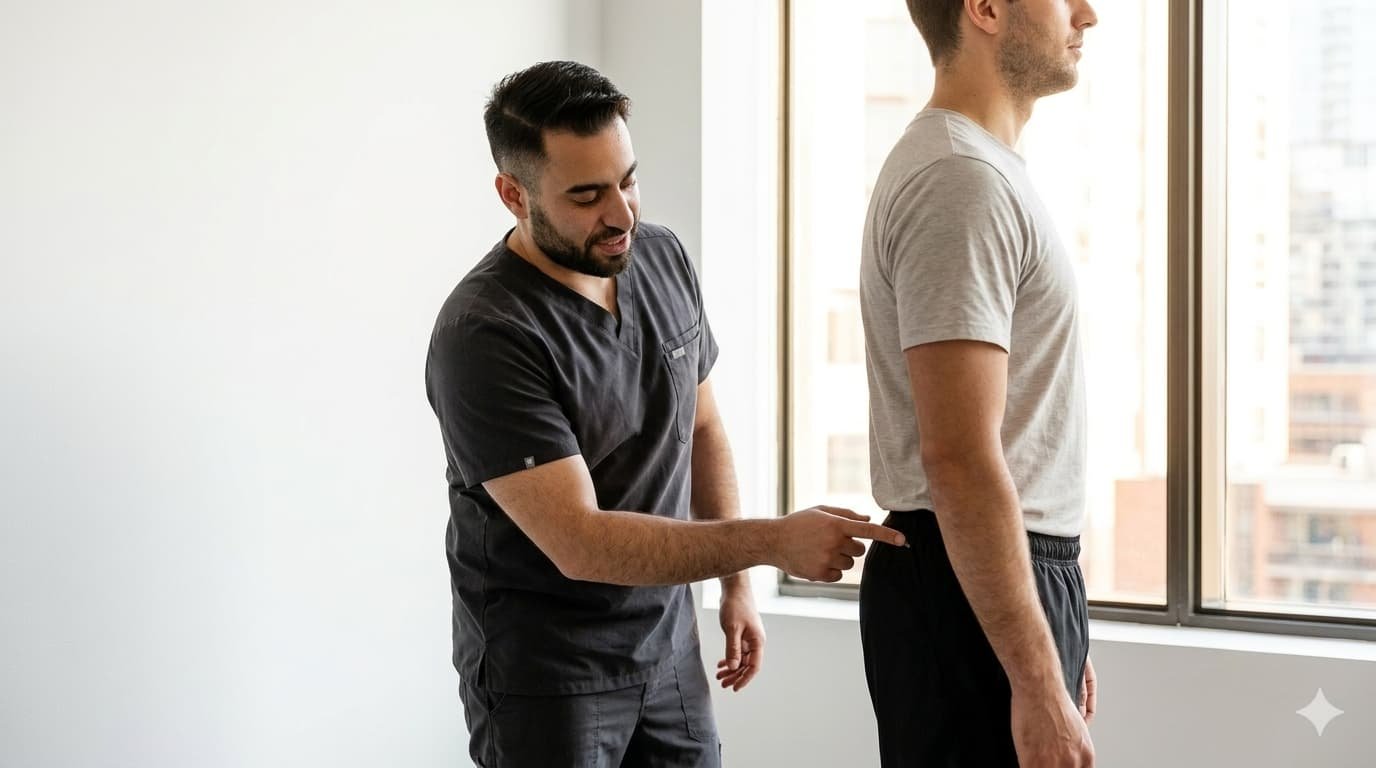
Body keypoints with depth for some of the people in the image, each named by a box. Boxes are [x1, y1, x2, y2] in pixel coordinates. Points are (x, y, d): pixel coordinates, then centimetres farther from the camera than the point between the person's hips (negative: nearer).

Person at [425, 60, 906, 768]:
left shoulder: (663, 258, -1)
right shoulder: (481, 336, -23)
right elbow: (580, 543, -27)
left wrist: (736, 583, 10)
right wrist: (773, 541, -30)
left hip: (668, 645, 6)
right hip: (542, 673, -6)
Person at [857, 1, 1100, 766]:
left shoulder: (977, 167, 15)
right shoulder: (962, 182, -18)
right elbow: (959, 459, -24)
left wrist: (1054, 629, 21)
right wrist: (1038, 683, -24)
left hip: (1007, 575, 10)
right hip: (977, 591, -10)